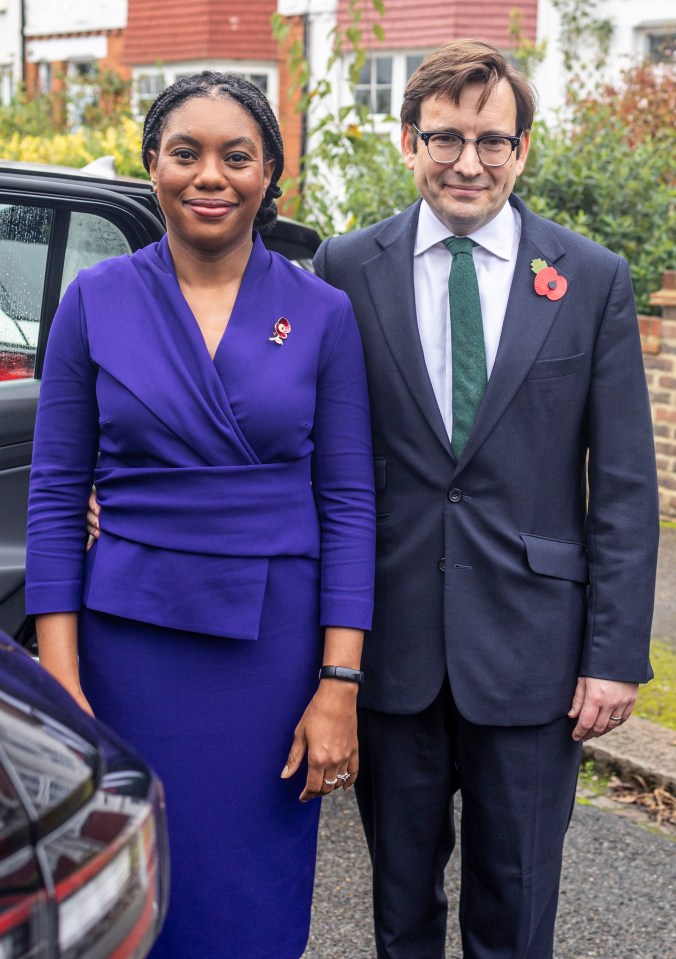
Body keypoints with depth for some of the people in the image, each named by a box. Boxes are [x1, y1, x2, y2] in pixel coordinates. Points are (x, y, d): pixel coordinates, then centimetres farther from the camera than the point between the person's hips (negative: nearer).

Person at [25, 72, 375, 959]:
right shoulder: (96, 300, 0)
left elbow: (348, 502, 0)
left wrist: (340, 686, -6)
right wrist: (59, 679, -5)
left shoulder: (322, 313, 0)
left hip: (273, 645, 0)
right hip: (130, 643, 0)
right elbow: (55, 494, 1)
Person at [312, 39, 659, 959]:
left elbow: (625, 485, -1)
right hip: (391, 640, 1)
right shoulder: (346, 269, 0)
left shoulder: (594, 281, -1)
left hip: (531, 642, 0)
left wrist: (617, 652, -5)